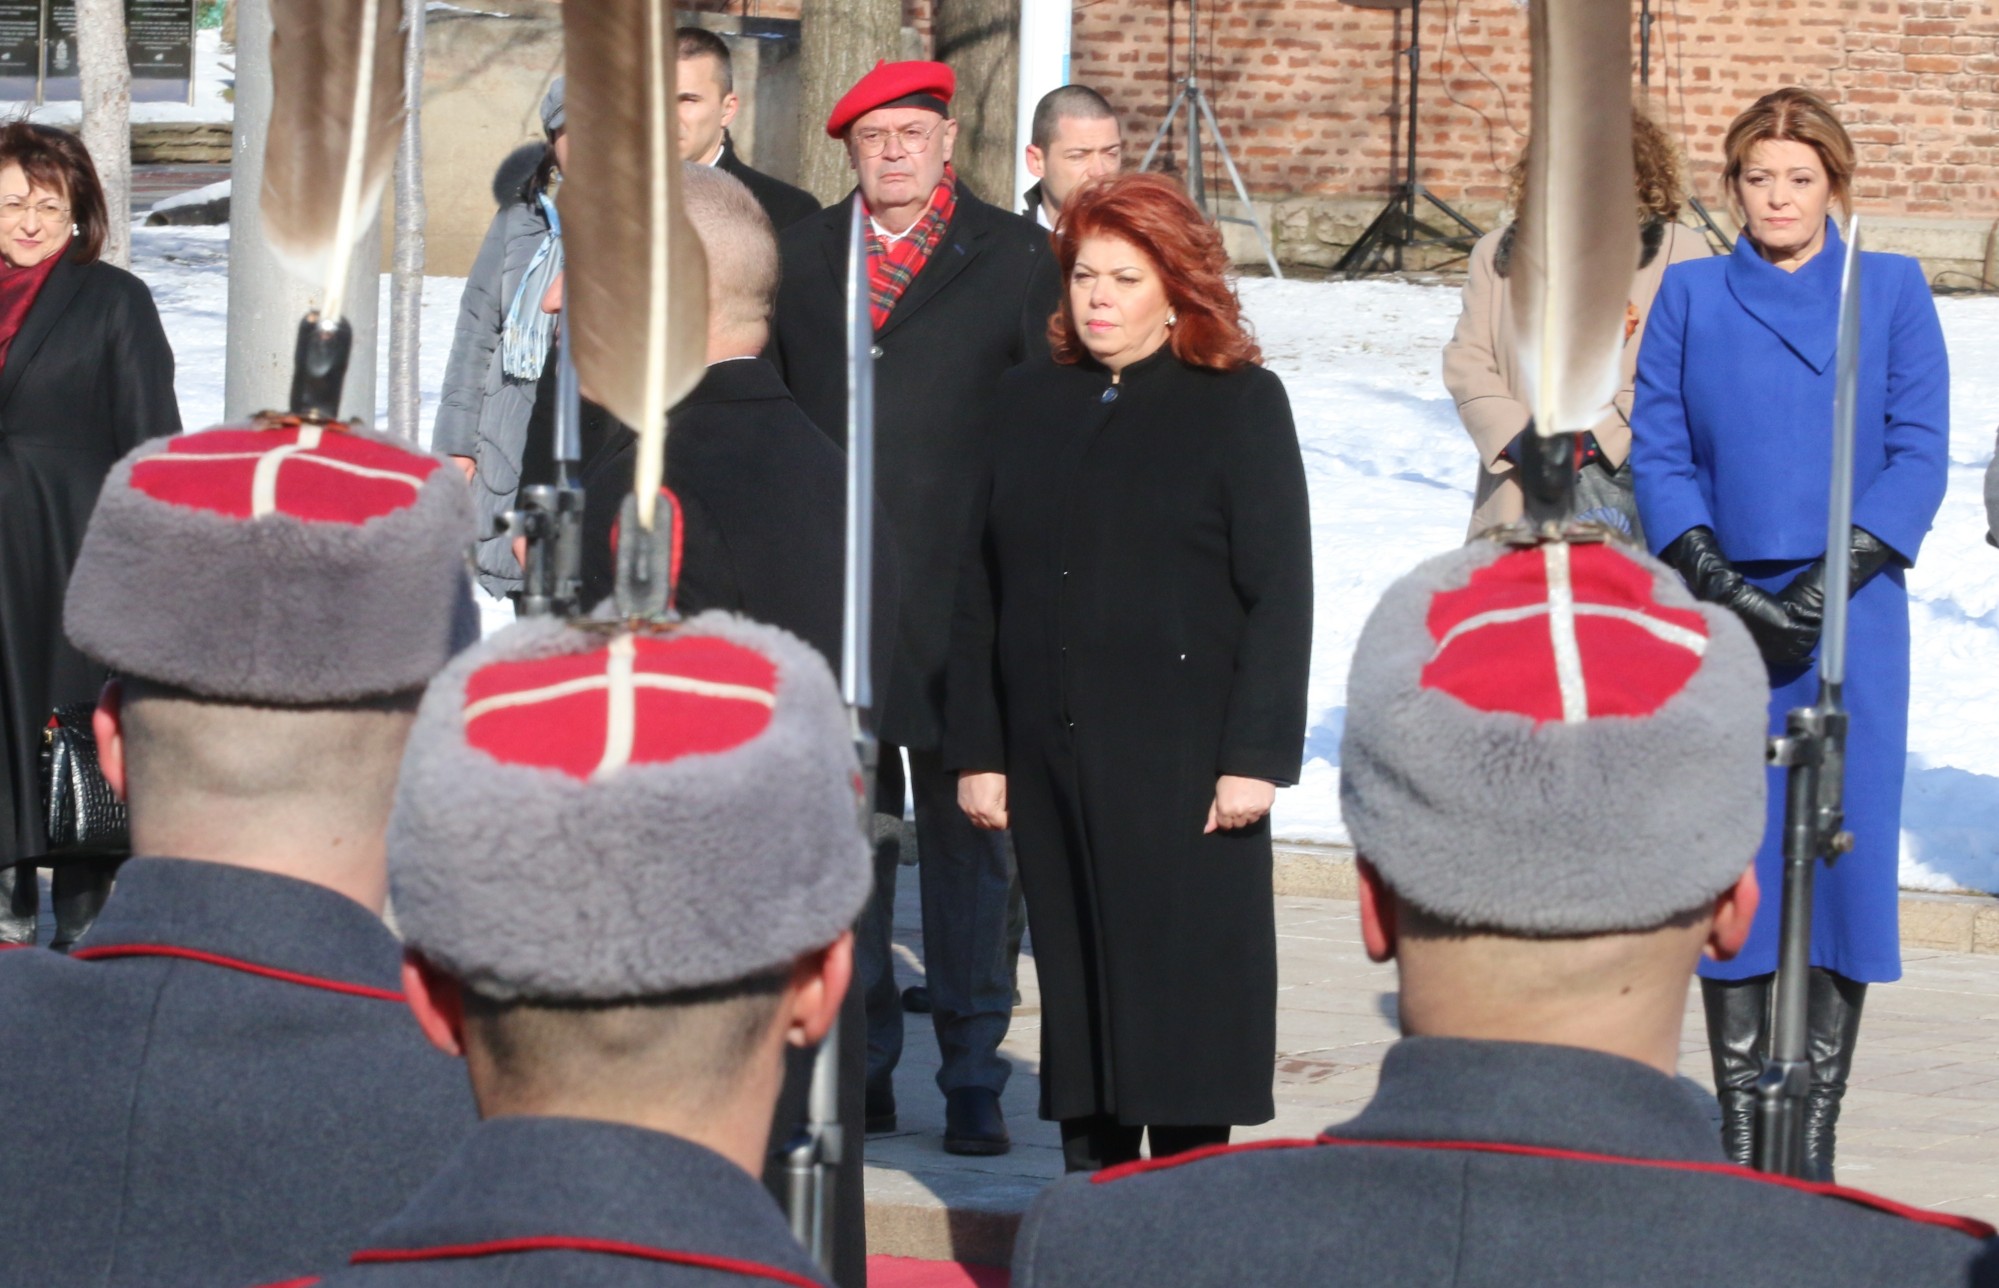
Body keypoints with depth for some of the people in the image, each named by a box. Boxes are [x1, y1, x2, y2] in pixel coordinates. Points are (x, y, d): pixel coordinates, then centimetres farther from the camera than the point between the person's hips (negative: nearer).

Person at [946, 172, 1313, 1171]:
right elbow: (981, 591, 12)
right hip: (1052, 755, 4)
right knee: (1075, 987, 6)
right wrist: (976, 749, 5)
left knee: (1183, 993, -2)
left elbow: (1281, 591, -4)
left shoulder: (1239, 404, 1)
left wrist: (1256, 756, -11)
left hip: (1184, 762, -4)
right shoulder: (1027, 402, 13)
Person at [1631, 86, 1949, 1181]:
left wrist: (1834, 579, -11)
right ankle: (1738, 1132, 7)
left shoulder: (1892, 292, 6)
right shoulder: (1690, 295, 8)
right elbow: (1657, 452, 5)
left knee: (1844, 854, -2)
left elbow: (1921, 453, 1)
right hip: (1722, 612, 1)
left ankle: (1817, 1137, 5)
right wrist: (1718, 581, -9)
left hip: (1849, 613, -1)